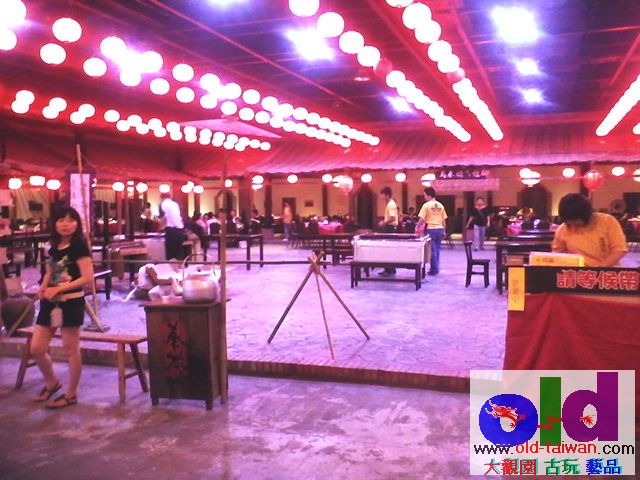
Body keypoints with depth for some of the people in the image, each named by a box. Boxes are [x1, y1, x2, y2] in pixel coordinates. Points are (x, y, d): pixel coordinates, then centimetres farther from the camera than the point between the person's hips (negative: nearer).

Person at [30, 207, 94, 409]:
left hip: (71, 302, -7)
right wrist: (43, 287, 1)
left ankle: (71, 394, 18)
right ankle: (51, 382, 33)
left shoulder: (79, 246, -11)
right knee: (36, 349, 8)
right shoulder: (53, 247, 11)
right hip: (50, 303, 7)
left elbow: (88, 277, -18)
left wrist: (57, 289, -19)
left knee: (71, 350, 4)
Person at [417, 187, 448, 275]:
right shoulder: (441, 205, 8)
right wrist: (444, 230, 18)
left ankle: (434, 269, 2)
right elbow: (444, 220, 11)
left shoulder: (426, 205, -8)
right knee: (437, 249, 13)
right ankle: (436, 268, 18)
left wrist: (417, 227, 1)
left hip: (431, 229, -5)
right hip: (440, 229, 5)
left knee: (432, 250, 0)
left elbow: (422, 219, -12)